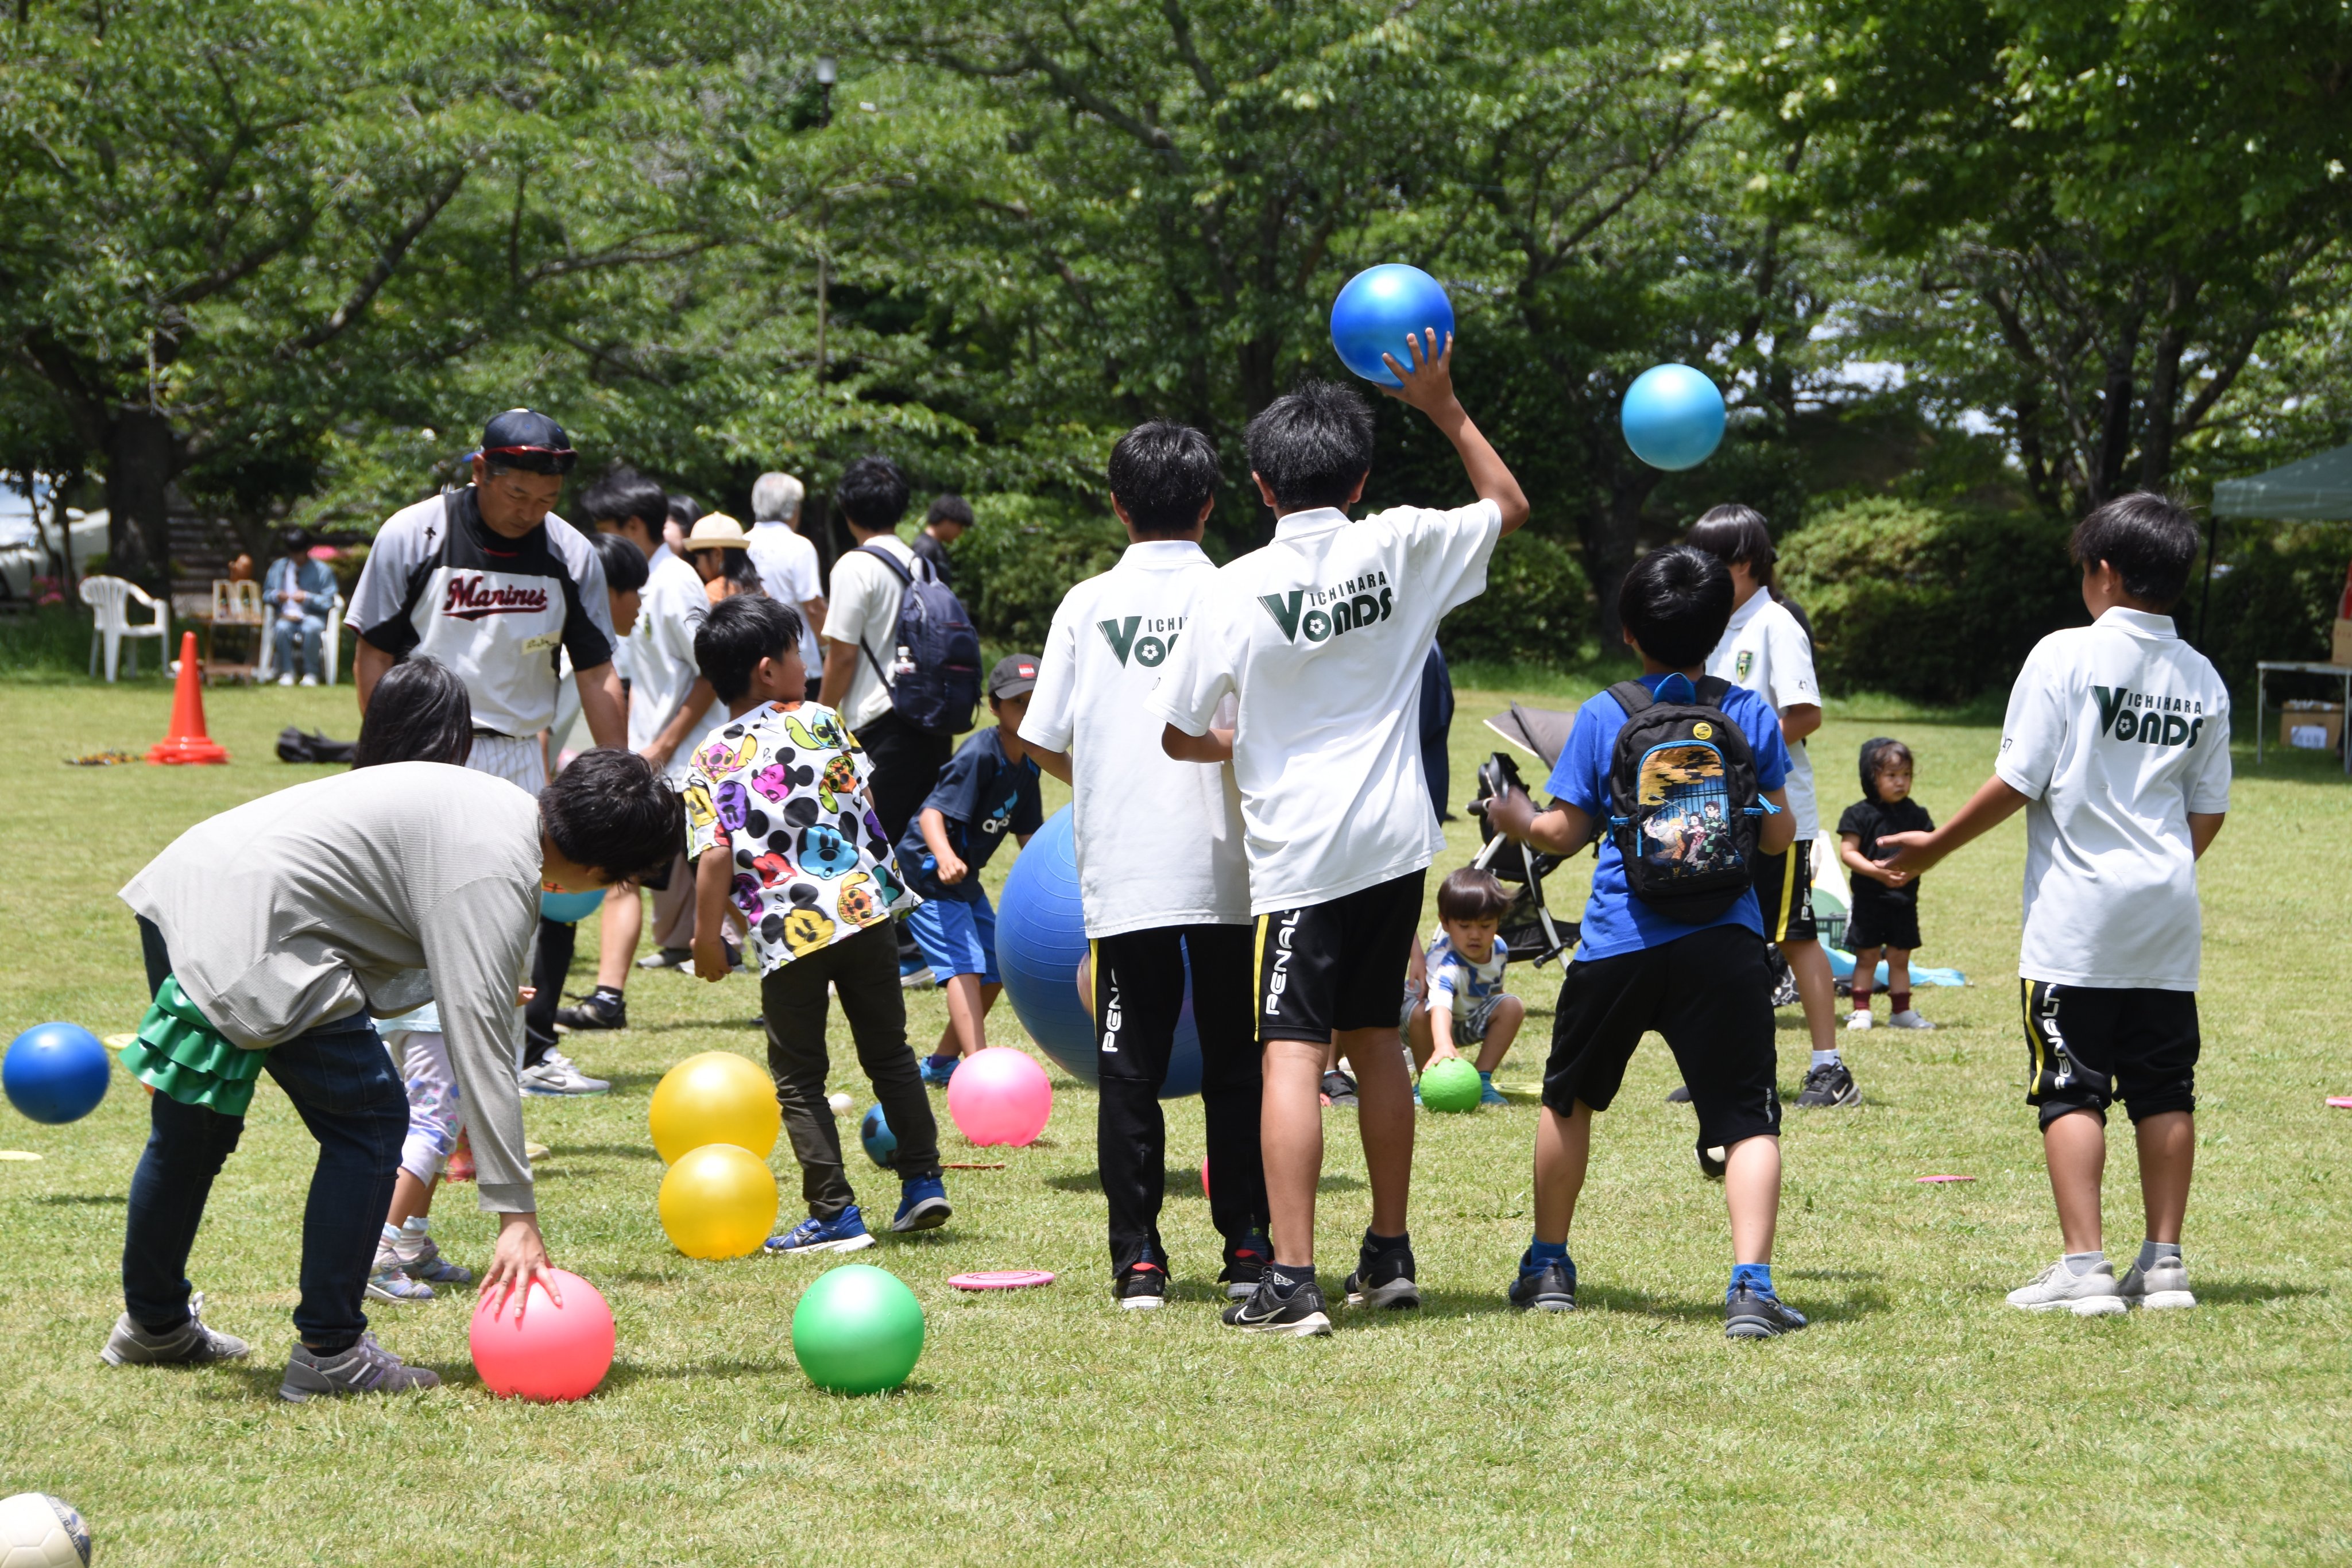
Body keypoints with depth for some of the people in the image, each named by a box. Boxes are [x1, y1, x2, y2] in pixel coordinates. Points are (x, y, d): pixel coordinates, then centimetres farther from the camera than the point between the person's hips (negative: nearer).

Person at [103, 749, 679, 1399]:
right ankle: (328, 1354, 2)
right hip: (253, 936, -10)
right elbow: (479, 1045, -19)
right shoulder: (496, 874, -15)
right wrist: (516, 1216, -20)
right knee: (369, 1121, -2)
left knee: (195, 1128, 25)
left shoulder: (496, 804, 13)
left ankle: (153, 1322, 41)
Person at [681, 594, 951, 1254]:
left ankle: (835, 1213, 3)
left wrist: (706, 938, 0)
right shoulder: (821, 721, 4)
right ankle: (923, 1181, 17)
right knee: (888, 1052, 18)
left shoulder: (710, 764, -1)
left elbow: (716, 857, -10)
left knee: (798, 1078, 7)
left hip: (788, 933, -2)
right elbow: (863, 799, 10)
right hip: (863, 904, 2)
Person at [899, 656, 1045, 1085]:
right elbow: (932, 813, -32)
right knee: (964, 964, -21)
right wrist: (944, 856, -50)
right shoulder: (979, 755, -23)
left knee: (995, 970, 14)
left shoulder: (1027, 764, 5)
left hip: (964, 879, 10)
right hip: (927, 874, -10)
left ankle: (941, 1063, 28)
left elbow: (1029, 834, 14)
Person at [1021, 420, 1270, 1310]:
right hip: (1225, 868, -1)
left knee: (1130, 1070, 5)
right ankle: (1247, 1247, 9)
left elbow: (1043, 743, 3)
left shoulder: (1087, 606, 2)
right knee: (1234, 1067, 9)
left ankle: (1138, 1261, 2)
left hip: (1122, 873, 1)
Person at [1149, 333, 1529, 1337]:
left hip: (1297, 849, -5)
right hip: (1394, 840, 5)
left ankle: (1291, 1282, -16)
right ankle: (1389, 1257, 26)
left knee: (1293, 1052, -8)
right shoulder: (1401, 547, -3)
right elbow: (1507, 504, 17)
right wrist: (1442, 406, 18)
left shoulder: (1237, 592, -10)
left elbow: (1180, 735, 0)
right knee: (1375, 1039, 17)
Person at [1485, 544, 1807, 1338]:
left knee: (1570, 1095, 22)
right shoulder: (1751, 714, 4)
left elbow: (1565, 832, 2)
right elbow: (1777, 834, 3)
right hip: (1723, 942, -1)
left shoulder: (1602, 716, 1)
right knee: (1747, 1118, -2)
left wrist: (1517, 819, 22)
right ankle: (1751, 1283, -21)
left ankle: (1548, 1266, 32)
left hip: (1619, 940, 1)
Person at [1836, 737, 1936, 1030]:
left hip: (1904, 899, 2)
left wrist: (1911, 870, -20)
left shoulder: (1917, 815, 5)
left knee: (1900, 957, 9)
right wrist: (1877, 871, -23)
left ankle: (1902, 1012, 16)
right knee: (1866, 956, 2)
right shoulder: (1859, 814, -3)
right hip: (1868, 899, -2)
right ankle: (1861, 1010, 9)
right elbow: (1847, 852, -9)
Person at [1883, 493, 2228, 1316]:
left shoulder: (2067, 655, -9)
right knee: (2164, 1088, 9)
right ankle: (2164, 1263, 12)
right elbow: (2208, 813, 12)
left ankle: (2083, 1267, -8)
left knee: (2072, 1088, -3)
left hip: (2075, 916, -5)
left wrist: (1935, 846, 4)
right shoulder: (2203, 679, 8)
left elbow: (2018, 782, -9)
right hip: (2168, 915, 5)